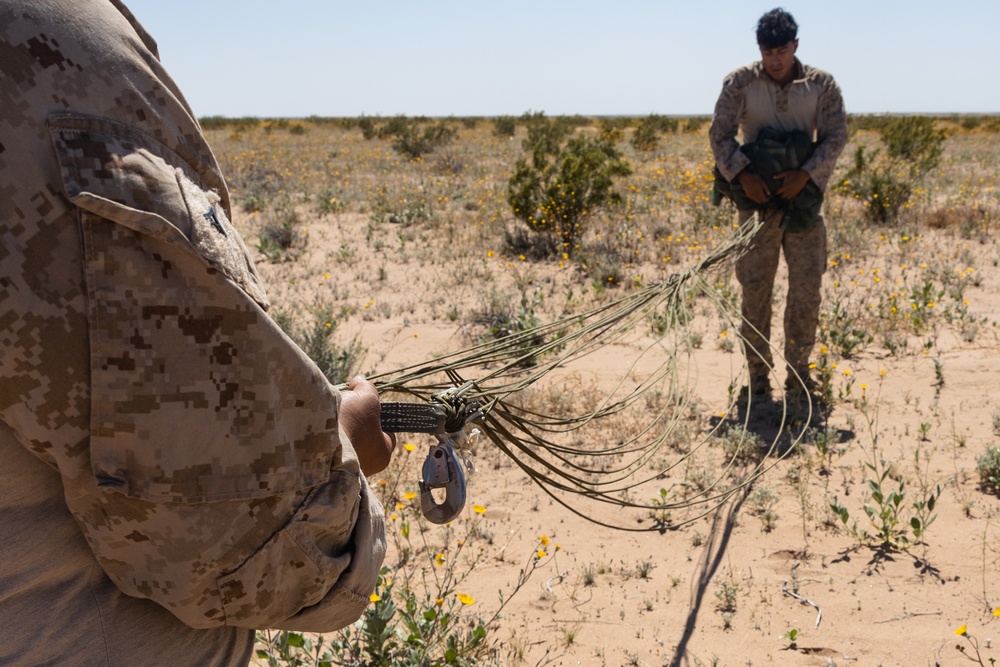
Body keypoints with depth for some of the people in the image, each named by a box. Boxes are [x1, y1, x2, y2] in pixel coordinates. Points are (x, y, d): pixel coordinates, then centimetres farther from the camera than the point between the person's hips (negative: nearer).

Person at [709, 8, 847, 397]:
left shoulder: (822, 85, 1)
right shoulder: (740, 83, -2)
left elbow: (835, 137, -1)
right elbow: (720, 134, -4)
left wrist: (805, 173, -17)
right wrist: (742, 174, -19)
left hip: (803, 197, 1)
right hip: (756, 198, -1)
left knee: (807, 287, 2)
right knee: (755, 288, 1)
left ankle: (799, 369, 16)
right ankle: (758, 373, 11)